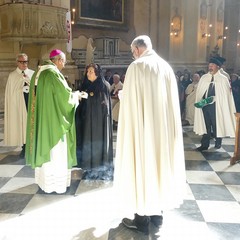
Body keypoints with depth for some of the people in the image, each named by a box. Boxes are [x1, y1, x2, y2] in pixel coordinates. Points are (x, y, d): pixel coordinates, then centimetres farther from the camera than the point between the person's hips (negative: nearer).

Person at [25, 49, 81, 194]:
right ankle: (55, 184, 10)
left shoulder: (39, 73, 11)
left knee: (45, 148, 17)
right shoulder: (53, 73, -17)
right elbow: (65, 94, -19)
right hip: (53, 119, -9)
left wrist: (72, 94, 21)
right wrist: (76, 95, 2)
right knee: (56, 151, 1)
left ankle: (43, 180, 28)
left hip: (42, 119, 9)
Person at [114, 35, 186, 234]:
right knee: (159, 162, 15)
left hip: (143, 125, -6)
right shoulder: (166, 67, 5)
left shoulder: (136, 66, -11)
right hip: (163, 126, 6)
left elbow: (129, 102, -12)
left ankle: (142, 218, 13)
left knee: (141, 165, 4)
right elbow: (172, 101, 9)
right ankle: (157, 213, 26)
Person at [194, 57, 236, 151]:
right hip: (204, 104, 3)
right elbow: (199, 92, 9)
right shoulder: (204, 77, 10)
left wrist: (214, 99, -11)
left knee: (217, 124, 5)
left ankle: (218, 142, 23)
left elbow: (225, 93, -2)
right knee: (205, 124, 5)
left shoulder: (223, 79, 0)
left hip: (216, 106, -3)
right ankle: (205, 144, 10)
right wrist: (200, 101, -4)